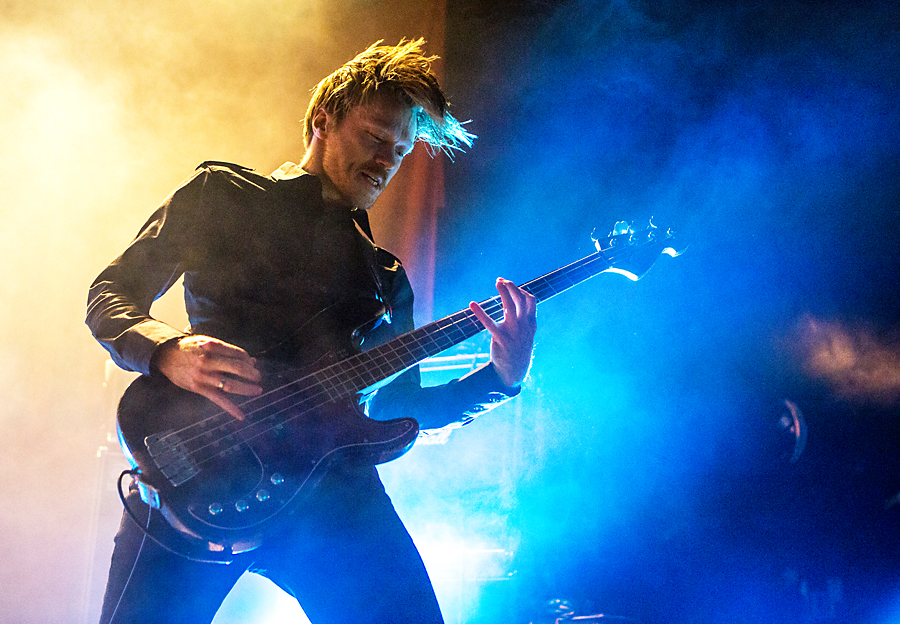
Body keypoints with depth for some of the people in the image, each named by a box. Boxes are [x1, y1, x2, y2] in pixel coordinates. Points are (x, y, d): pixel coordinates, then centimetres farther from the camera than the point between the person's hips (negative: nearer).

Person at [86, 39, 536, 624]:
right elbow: (108, 294, 10)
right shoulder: (221, 192, 15)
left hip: (330, 482, 4)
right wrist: (170, 351, -12)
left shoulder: (386, 275, 26)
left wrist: (501, 378, 7)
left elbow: (401, 406, 23)